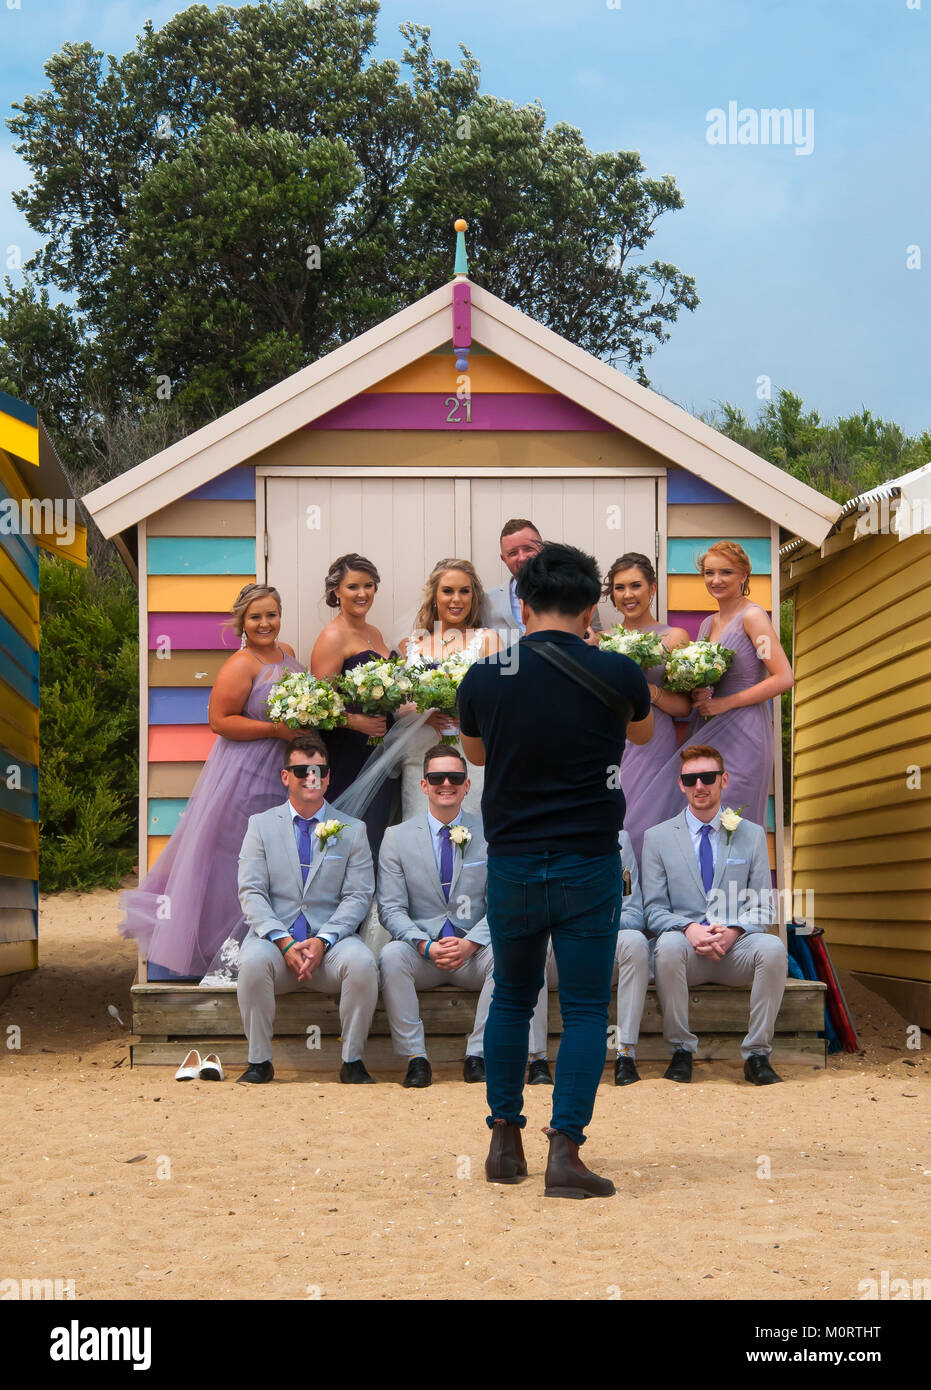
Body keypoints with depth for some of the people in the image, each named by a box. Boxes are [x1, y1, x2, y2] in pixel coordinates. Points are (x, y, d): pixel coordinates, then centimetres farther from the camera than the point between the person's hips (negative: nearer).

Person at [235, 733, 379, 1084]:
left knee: (362, 963, -31)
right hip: (275, 934, 0)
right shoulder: (261, 825, 9)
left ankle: (352, 1061, -14)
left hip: (331, 939, 0)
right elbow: (251, 893, 1)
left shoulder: (353, 830, 10)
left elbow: (358, 896, 2)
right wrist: (283, 941, -16)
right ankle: (259, 1062, -17)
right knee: (253, 962, -34)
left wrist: (322, 941, -15)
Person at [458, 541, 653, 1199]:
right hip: (589, 867, -2)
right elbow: (643, 730, 17)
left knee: (511, 1001, 17)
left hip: (511, 866, 2)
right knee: (585, 1010, 4)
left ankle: (505, 1144, 20)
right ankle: (565, 1151, -4)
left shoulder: (484, 677, -3)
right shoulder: (617, 674, -7)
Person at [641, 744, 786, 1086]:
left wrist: (733, 931, -14)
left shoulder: (752, 835, 12)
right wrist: (688, 928, -18)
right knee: (668, 946, -36)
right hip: (686, 946, -1)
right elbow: (654, 908, 4)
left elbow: (763, 907, 8)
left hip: (736, 945, 1)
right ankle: (681, 1052, -21)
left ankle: (756, 1054, -20)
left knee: (773, 948, -32)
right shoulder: (658, 837, 9)